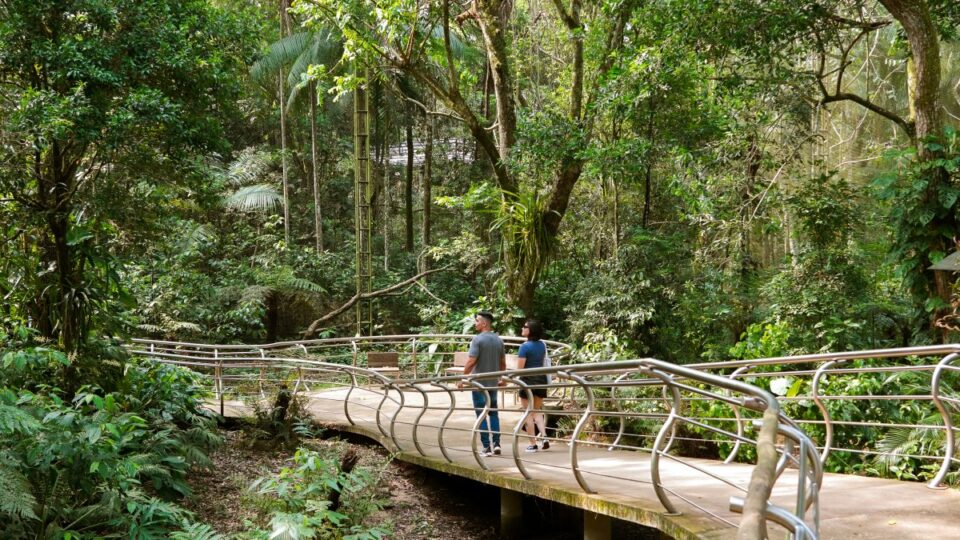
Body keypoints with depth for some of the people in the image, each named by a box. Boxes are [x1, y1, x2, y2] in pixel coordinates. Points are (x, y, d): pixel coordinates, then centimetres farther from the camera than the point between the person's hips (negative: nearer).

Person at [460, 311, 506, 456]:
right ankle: (496, 444, 9)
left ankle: (487, 447, -1)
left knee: (481, 414, 0)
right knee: (494, 413, 13)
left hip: (479, 382, -6)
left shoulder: (478, 339, -14)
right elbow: (503, 363, 12)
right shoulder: (498, 340, 7)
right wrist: (501, 378, 24)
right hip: (493, 382, 6)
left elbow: (471, 362, -19)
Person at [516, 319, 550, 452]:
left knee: (529, 413, 4)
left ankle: (533, 444, 6)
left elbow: (520, 368, -15)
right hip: (541, 379, 6)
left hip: (528, 380, -6)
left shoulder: (525, 346, -15)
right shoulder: (542, 345, 6)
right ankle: (544, 437, -1)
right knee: (537, 411, 17)